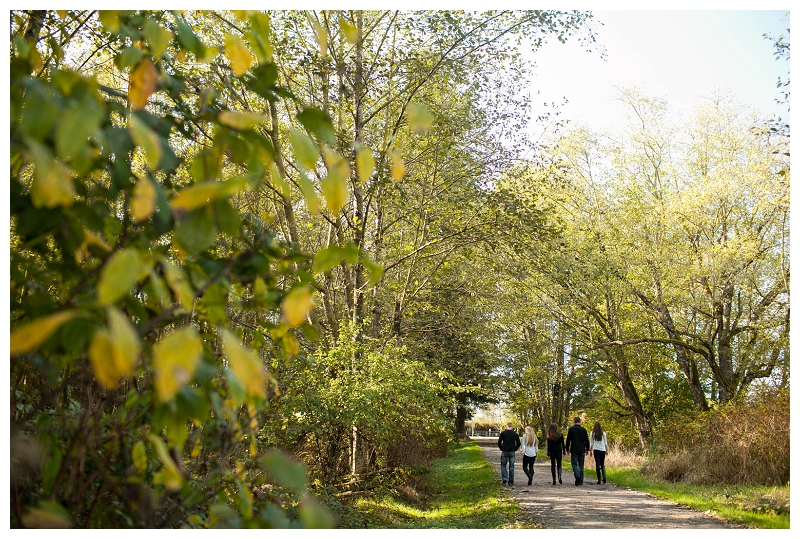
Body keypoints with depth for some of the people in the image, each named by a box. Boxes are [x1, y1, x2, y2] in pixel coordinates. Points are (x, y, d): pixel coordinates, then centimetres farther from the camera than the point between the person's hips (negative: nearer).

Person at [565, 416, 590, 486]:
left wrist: (567, 449, 6)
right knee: (581, 465, 10)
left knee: (574, 464, 1)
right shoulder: (583, 429, 4)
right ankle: (581, 481, 10)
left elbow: (568, 440, -3)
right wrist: (587, 449, 14)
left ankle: (577, 476, -24)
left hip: (574, 450, -3)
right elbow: (587, 441, 6)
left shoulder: (571, 429, -4)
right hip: (582, 450, 3)